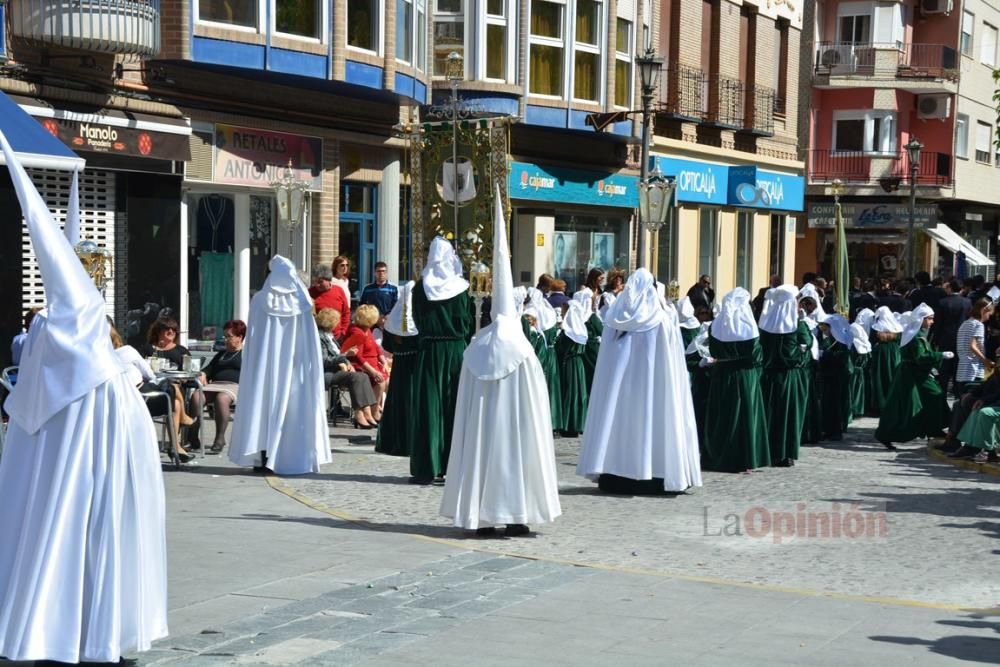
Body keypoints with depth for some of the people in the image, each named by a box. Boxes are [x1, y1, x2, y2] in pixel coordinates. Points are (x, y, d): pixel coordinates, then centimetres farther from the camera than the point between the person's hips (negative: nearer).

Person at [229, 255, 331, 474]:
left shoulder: (260, 300, -3)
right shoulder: (301, 302, -2)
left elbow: (252, 339, 0)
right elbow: (309, 342, -1)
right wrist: (307, 367, 6)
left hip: (266, 364, 0)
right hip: (293, 366, 0)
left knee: (265, 405, 7)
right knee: (294, 407, 5)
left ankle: (263, 458, 6)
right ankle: (293, 458, 3)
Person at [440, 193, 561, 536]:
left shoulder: (476, 347, 2)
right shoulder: (521, 350, -8)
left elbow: (466, 400, 6)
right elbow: (531, 402, -5)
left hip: (479, 420, 3)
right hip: (513, 421, -3)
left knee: (480, 445, 10)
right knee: (514, 446, 4)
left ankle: (480, 515, 12)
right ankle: (515, 516, 5)